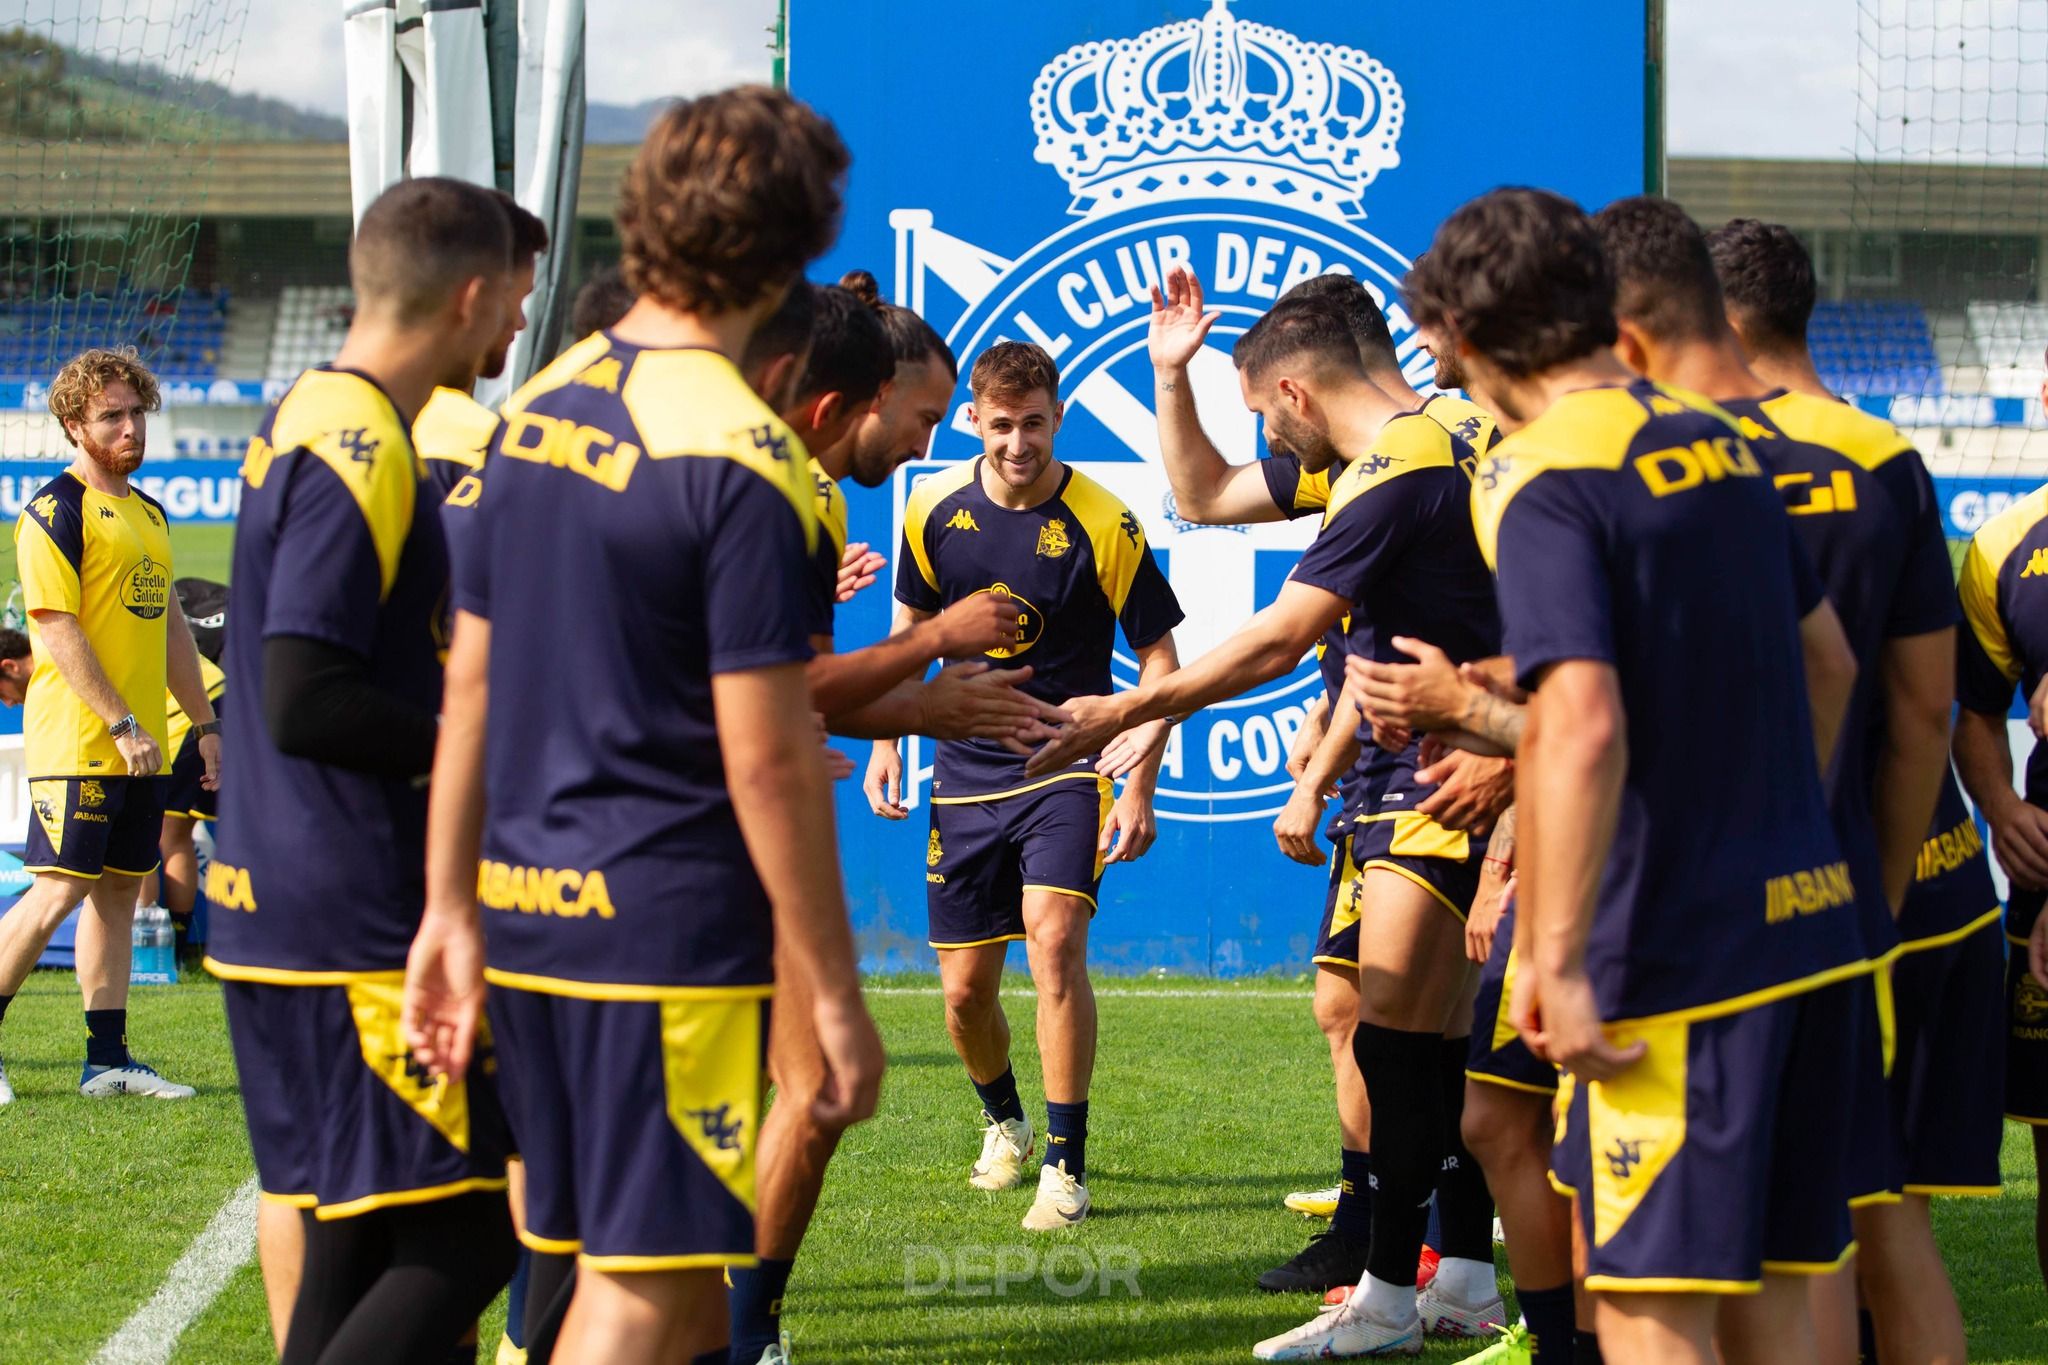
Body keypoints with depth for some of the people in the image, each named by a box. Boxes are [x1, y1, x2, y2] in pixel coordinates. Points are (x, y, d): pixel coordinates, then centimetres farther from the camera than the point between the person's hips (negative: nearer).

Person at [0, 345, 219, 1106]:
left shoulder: (148, 513, 17)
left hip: (138, 747, 8)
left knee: (119, 891, 8)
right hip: (76, 742, -8)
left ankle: (108, 1059, 10)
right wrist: (121, 725, -19)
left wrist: (205, 723, 21)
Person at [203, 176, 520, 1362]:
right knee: (463, 1234, -8)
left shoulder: (308, 421, 14)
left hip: (277, 910, 10)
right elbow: (305, 704, -23)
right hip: (355, 931, -10)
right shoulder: (362, 450, -16)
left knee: (348, 1243, 12)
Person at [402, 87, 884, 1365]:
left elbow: (469, 687, 12)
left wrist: (451, 910, 17)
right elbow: (768, 758, -16)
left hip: (528, 912, 8)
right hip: (671, 924, -8)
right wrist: (836, 994, -10)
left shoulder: (538, 406, 8)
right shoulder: (738, 454, -15)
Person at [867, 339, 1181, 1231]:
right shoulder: (935, 509, -1)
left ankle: (1065, 1165, -15)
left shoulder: (1103, 525, -12)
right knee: (964, 988, 6)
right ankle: (1004, 1122, 37)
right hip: (965, 772, 4)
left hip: (1067, 764, -4)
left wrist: (1139, 786, -11)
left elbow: (1158, 658, -5)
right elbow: (910, 626, 15)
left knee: (1053, 937, -23)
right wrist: (886, 741, 8)